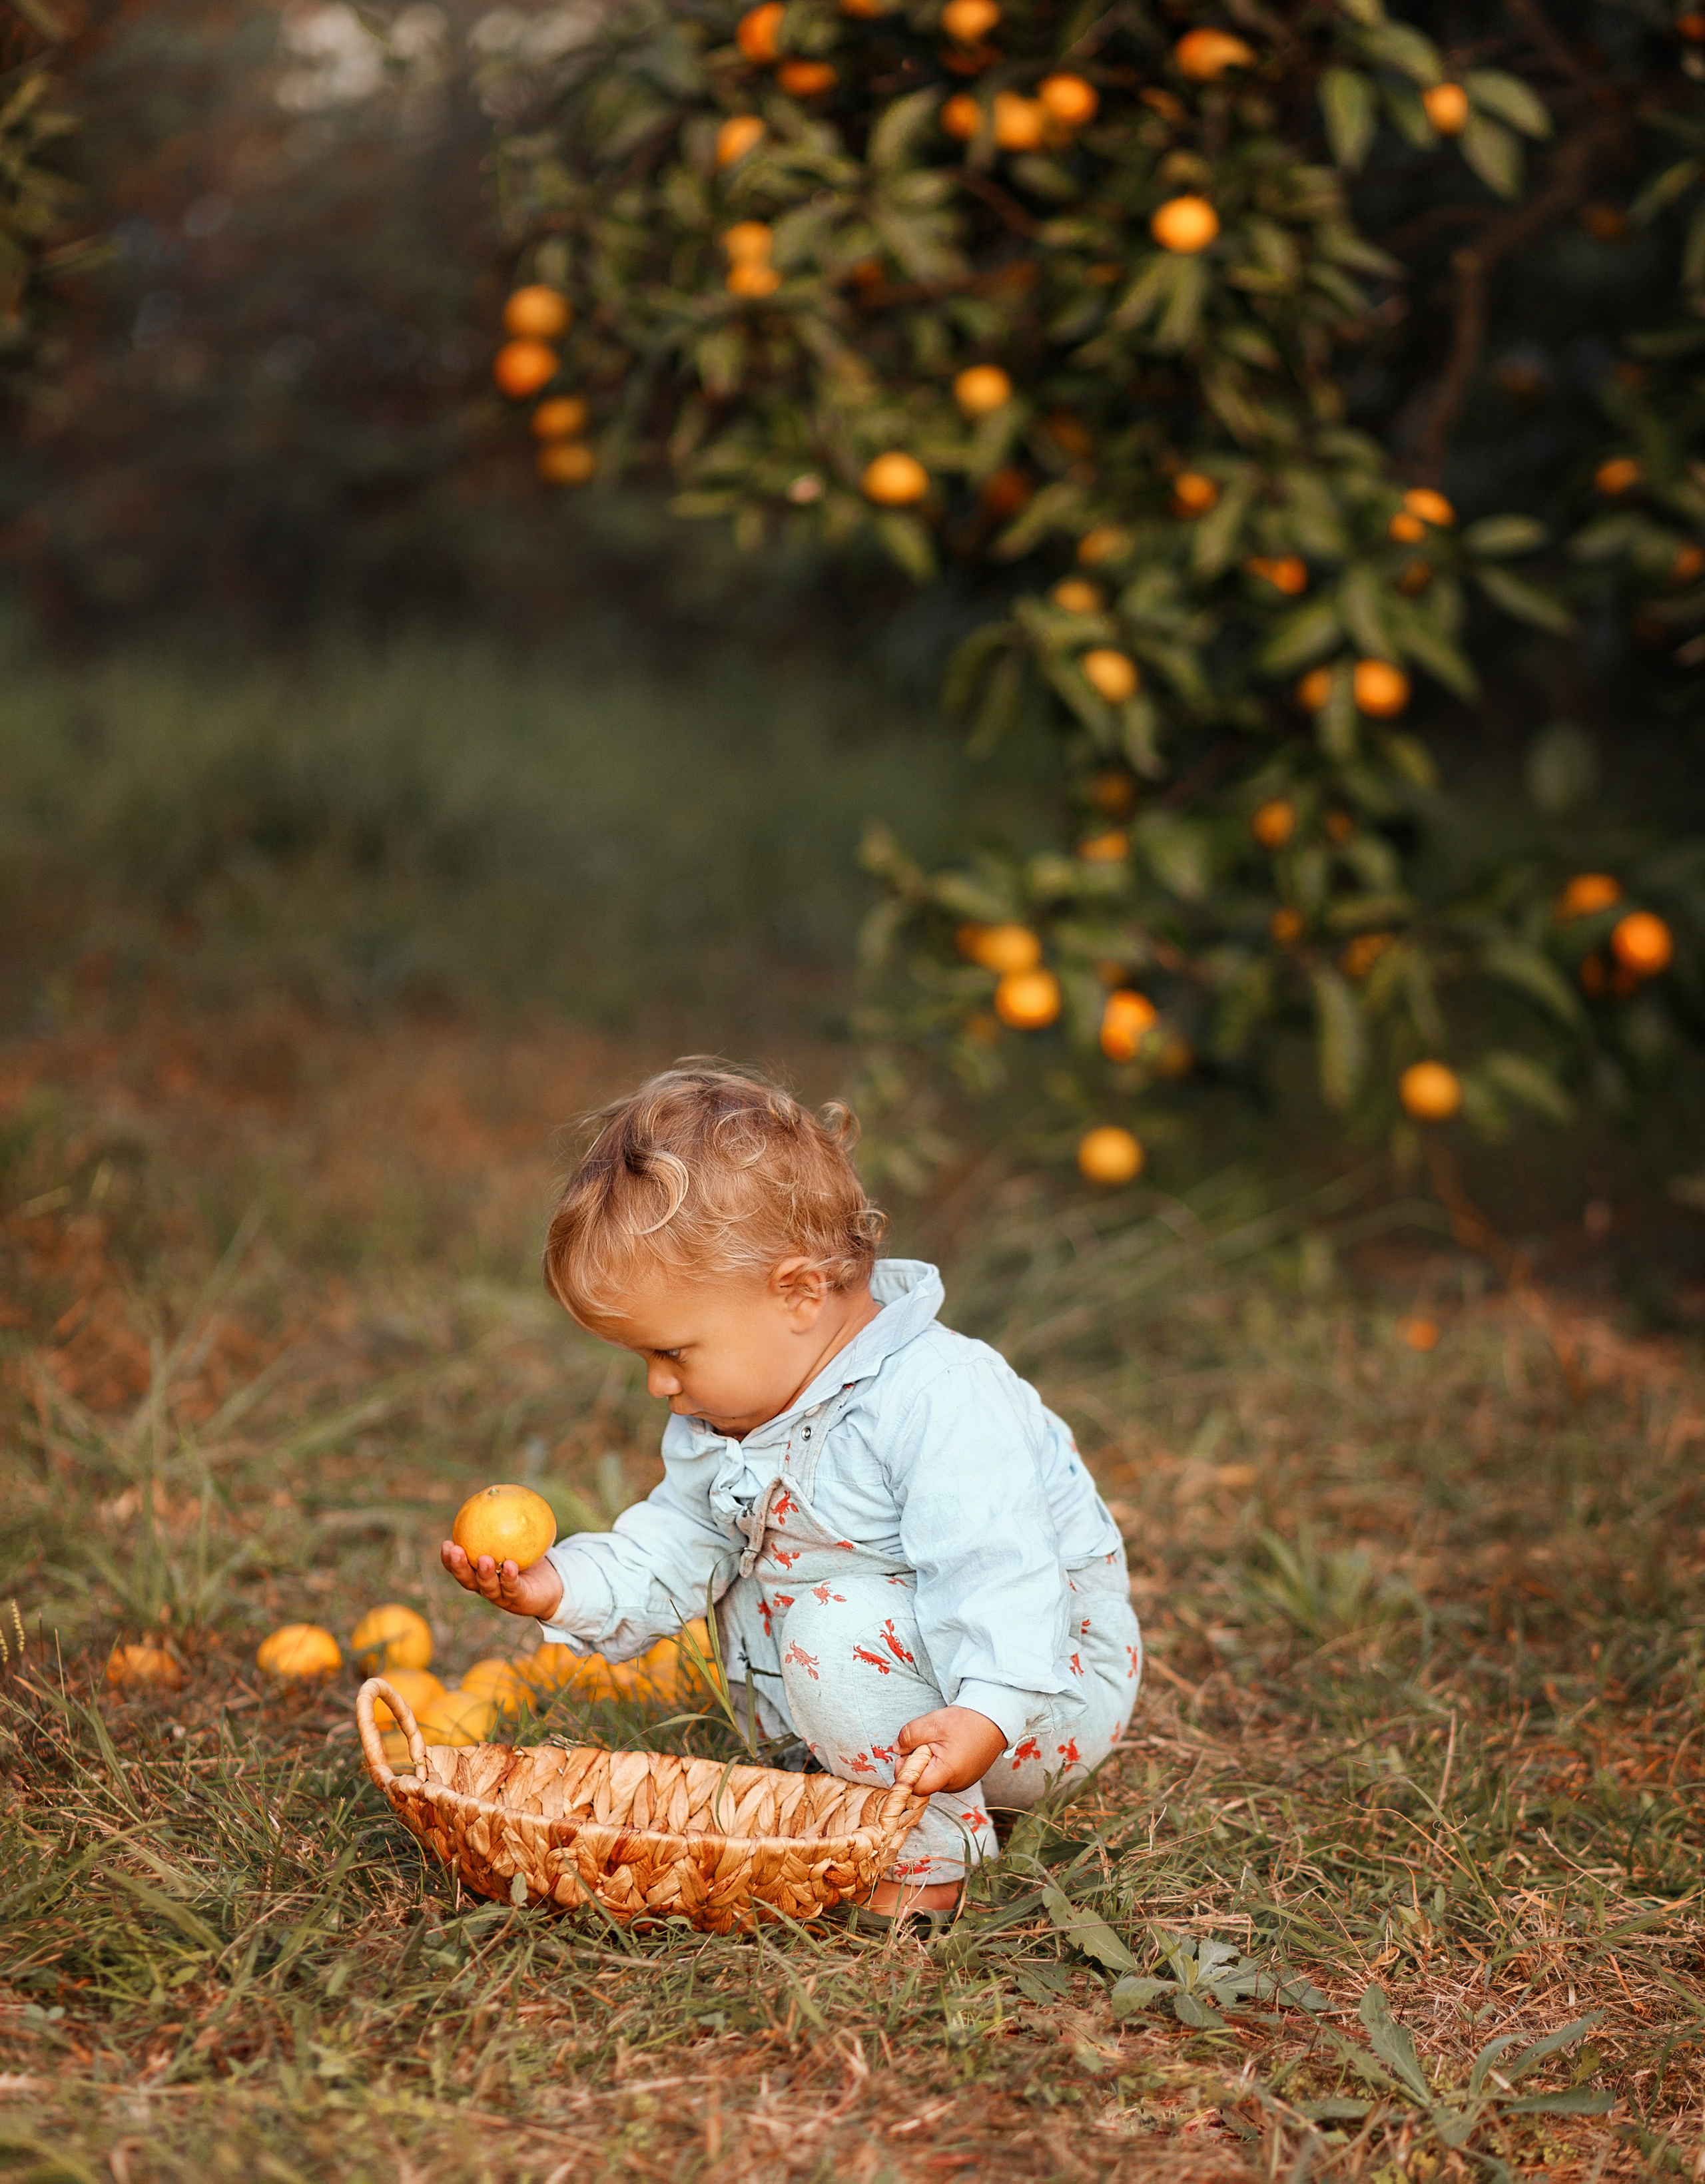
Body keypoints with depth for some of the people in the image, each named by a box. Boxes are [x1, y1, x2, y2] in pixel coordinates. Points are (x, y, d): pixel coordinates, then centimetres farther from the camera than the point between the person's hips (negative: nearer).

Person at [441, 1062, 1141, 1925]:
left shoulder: (938, 1404, -29)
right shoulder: (722, 1418, 0)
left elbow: (998, 1572, -35)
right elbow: (671, 1547, 5)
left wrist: (986, 1715, -48)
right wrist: (566, 1588, -12)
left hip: (1046, 1685, -9)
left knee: (839, 1629, -29)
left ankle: (927, 1853, -13)